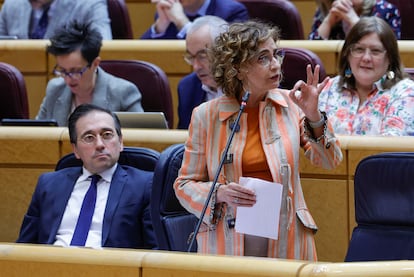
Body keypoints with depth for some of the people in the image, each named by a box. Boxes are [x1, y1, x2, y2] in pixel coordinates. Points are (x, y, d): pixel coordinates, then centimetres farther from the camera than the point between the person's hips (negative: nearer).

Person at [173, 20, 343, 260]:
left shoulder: (290, 105, 3)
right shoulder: (206, 116, 0)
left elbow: (329, 162, 0)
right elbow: (185, 186, 4)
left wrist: (313, 116, -14)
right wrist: (219, 194, -14)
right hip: (227, 240, -1)